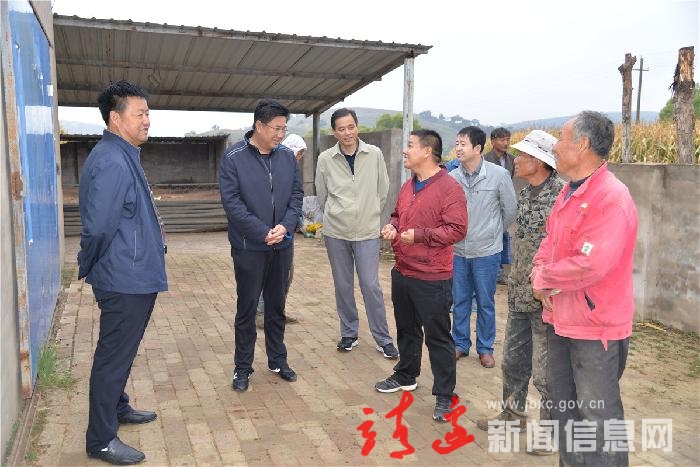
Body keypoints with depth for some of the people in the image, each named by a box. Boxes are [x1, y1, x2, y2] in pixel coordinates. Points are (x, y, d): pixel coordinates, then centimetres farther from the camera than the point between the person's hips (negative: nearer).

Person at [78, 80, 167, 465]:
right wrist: (89, 268, -10)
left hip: (134, 277, 10)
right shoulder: (112, 163, -22)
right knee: (114, 356, 2)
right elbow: (98, 227, -25)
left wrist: (152, 228, 10)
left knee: (121, 351, 23)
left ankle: (117, 408, 41)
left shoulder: (124, 156, 11)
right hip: (125, 280, -10)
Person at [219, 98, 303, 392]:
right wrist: (263, 232, -19)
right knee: (247, 308, 8)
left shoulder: (287, 156, 2)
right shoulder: (233, 158, -10)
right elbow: (232, 202, -14)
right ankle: (242, 367, 23)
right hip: (249, 247, -4)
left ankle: (277, 360, 32)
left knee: (277, 306, 16)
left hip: (282, 246, 4)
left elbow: (296, 195, 4)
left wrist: (286, 226, -13)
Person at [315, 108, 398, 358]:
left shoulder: (374, 154, -5)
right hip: (335, 232, 1)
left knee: (371, 286, -1)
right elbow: (322, 195, 8)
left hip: (367, 231, -1)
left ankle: (383, 339, 13)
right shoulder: (325, 159, -3)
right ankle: (349, 333, 27)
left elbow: (383, 189, 6)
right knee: (343, 286, 10)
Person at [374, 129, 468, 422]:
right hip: (402, 273, 8)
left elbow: (457, 230, -20)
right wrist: (391, 227, 2)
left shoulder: (449, 189, -15)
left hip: (432, 279, -8)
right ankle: (406, 376, 42)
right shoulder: (408, 187, 10)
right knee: (406, 329, 23)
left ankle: (444, 395, 16)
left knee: (438, 338, 3)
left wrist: (420, 235, -25)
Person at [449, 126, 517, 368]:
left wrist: (495, 231, 11)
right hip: (458, 250, 2)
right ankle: (460, 344, 30)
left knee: (485, 303, 10)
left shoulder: (499, 175, -10)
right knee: (460, 301, 13)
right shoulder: (452, 177, -6)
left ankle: (485, 348, 26)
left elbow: (510, 209, 2)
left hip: (486, 251, -2)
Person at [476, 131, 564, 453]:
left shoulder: (563, 195, -18)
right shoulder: (525, 193, 8)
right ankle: (512, 413, 39)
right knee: (513, 359, 20)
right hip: (519, 294, 8)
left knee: (546, 371, 6)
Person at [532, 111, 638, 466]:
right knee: (562, 402, 23)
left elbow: (590, 265, -30)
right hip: (562, 318, 9)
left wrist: (543, 278, -15)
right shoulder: (569, 192, 8)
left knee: (598, 415, 6)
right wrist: (539, 275, -6)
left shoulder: (612, 198, -23)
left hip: (596, 326, -9)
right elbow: (550, 241, 14)